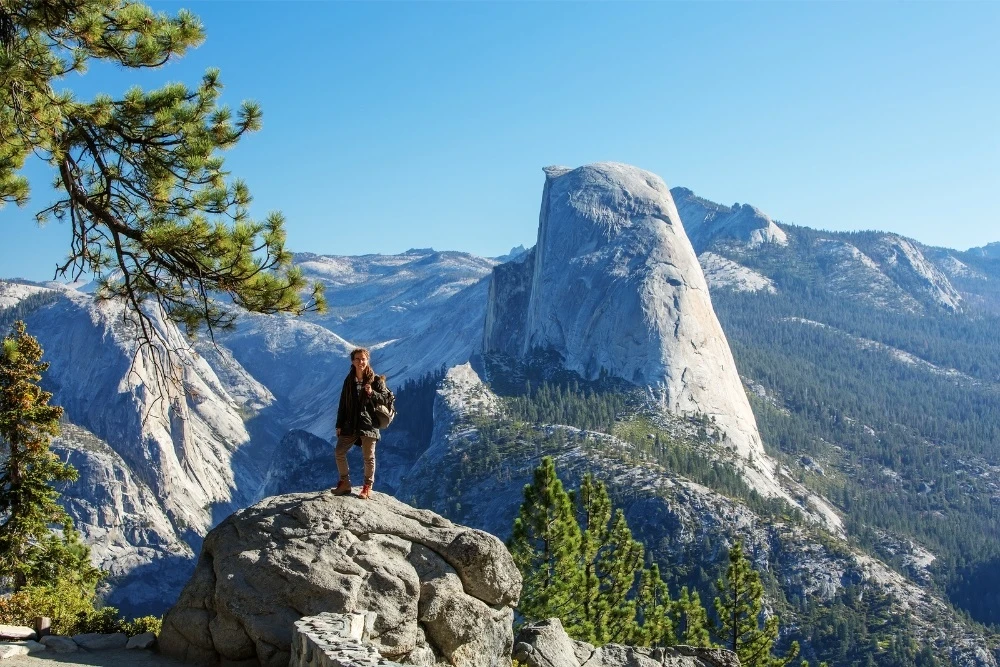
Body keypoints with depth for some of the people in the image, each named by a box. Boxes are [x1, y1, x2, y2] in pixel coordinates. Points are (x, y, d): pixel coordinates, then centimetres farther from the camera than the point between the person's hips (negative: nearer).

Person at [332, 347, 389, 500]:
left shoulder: (375, 380, -3)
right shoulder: (349, 380, 9)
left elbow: (385, 397, -4)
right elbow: (343, 403, 11)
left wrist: (372, 393, -23)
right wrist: (339, 425, 9)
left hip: (369, 424, -4)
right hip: (350, 424, 4)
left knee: (368, 457, 2)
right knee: (339, 453, 3)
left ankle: (367, 487, 15)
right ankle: (344, 483, 17)